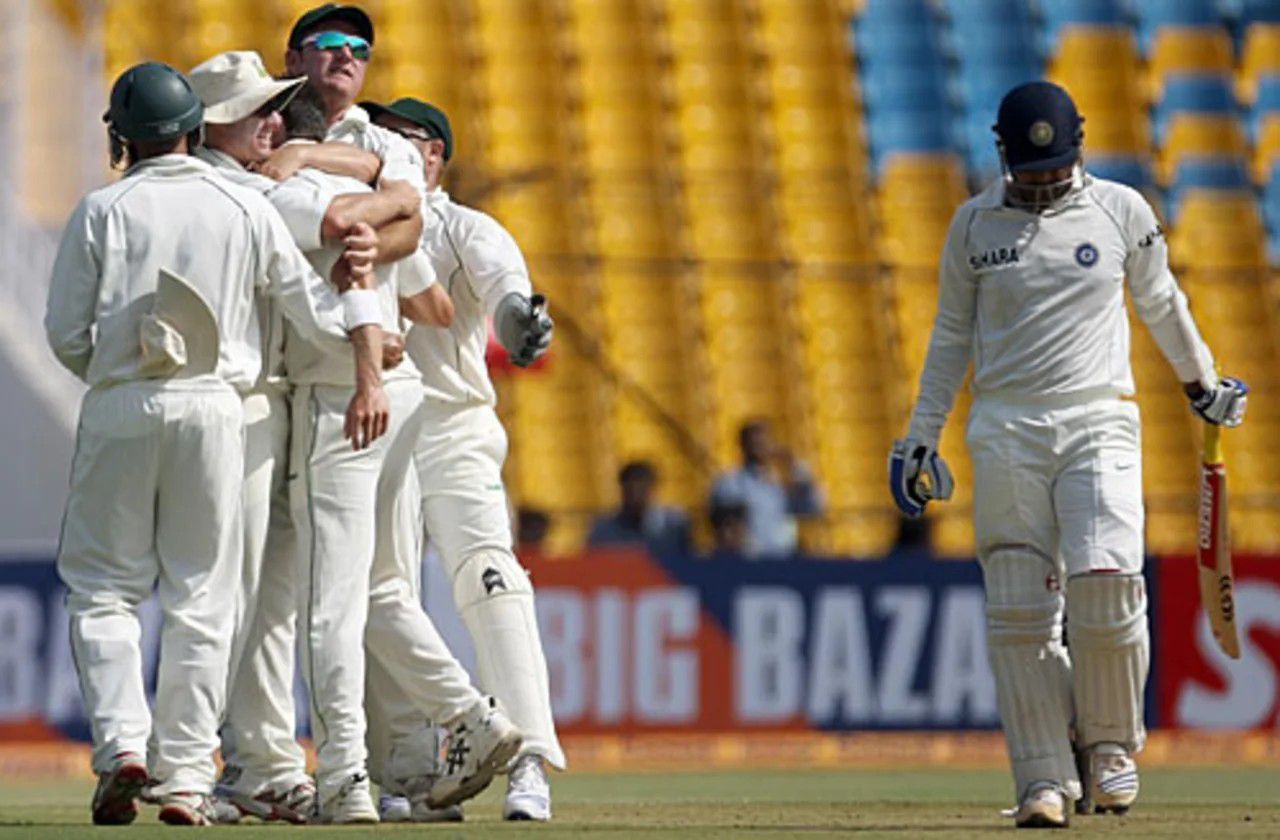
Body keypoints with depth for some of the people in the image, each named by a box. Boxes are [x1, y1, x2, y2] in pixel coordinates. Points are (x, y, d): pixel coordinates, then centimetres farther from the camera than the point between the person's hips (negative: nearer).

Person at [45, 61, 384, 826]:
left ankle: (122, 741, -12)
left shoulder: (103, 211, 0)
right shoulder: (246, 210, 4)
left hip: (120, 410, -1)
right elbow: (315, 309, 8)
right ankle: (185, 777, 1)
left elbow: (66, 335, 0)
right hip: (214, 406, 1)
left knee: (102, 588, 8)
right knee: (202, 598, 5)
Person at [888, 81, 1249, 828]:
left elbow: (1160, 301, 19)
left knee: (1107, 589, -17)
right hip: (1006, 429, 1)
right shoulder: (975, 224, 6)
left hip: (1099, 423, -1)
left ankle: (1110, 743, 5)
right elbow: (952, 337, 13)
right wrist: (922, 437, 10)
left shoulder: (1121, 211, 4)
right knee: (1021, 612, -5)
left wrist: (1204, 384, 31)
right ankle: (1045, 780, -1)